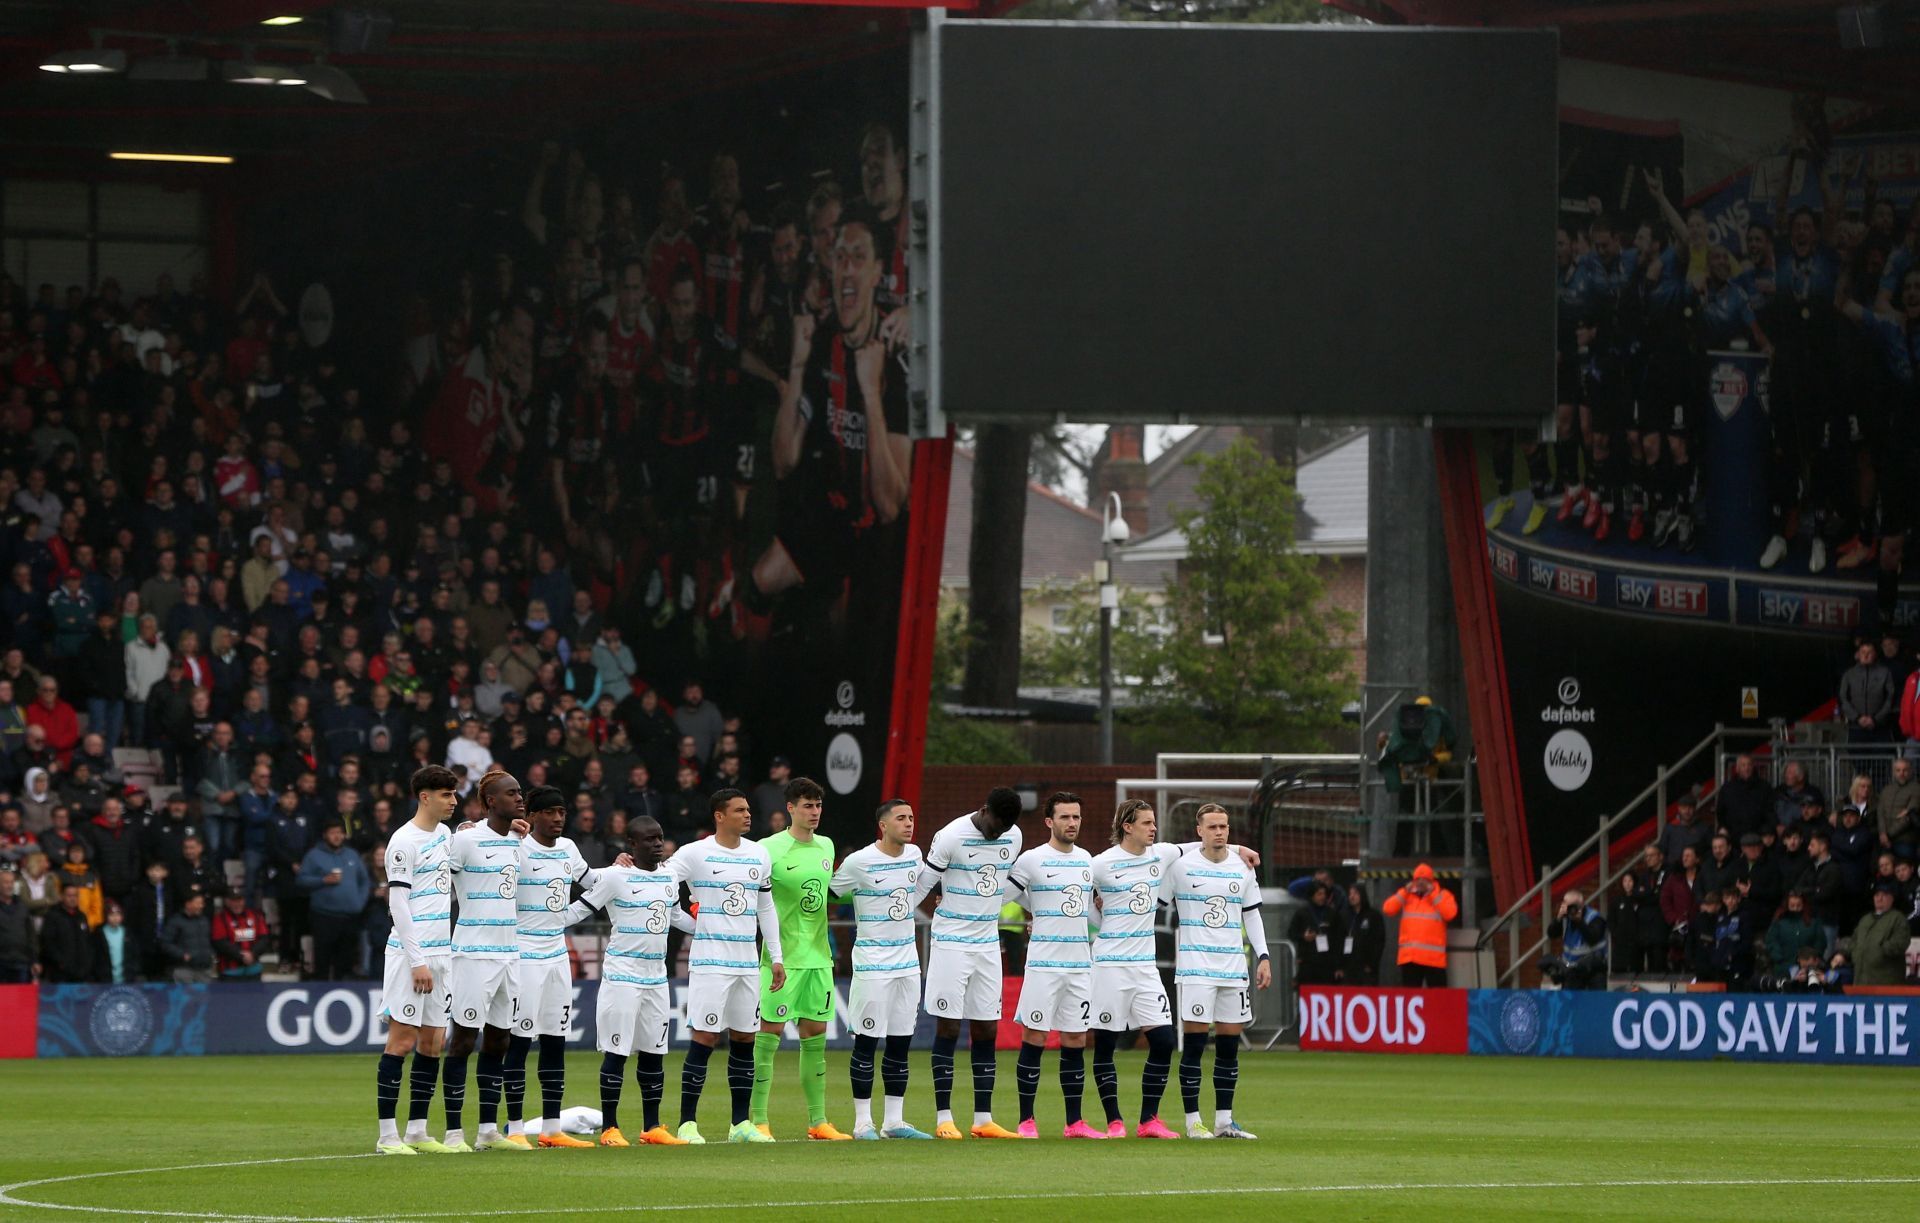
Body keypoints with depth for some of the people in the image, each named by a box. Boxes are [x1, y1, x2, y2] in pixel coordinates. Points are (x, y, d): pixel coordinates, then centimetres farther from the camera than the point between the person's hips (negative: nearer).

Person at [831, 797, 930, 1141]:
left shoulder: (914, 854, 6)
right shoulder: (859, 862, -12)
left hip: (907, 962, 6)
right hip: (872, 963, -6)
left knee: (901, 1042, 8)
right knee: (867, 1041, -3)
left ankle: (894, 1121, 13)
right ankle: (863, 1122, 1)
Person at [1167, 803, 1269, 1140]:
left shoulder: (1243, 868, 10)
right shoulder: (1181, 866, -2)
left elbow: (1252, 914, 16)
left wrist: (1263, 957, 9)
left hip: (1233, 967, 4)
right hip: (1195, 965, -4)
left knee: (1229, 1044, 4)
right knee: (1195, 1043, -7)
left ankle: (1224, 1120, 10)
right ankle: (1193, 1121, -3)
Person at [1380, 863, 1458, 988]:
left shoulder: (1442, 895, 5)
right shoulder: (1406, 896, 15)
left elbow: (1450, 913, -12)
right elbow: (1388, 909, 3)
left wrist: (1433, 894, -10)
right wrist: (1404, 892, -2)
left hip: (1434, 958, -3)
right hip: (1409, 957, 3)